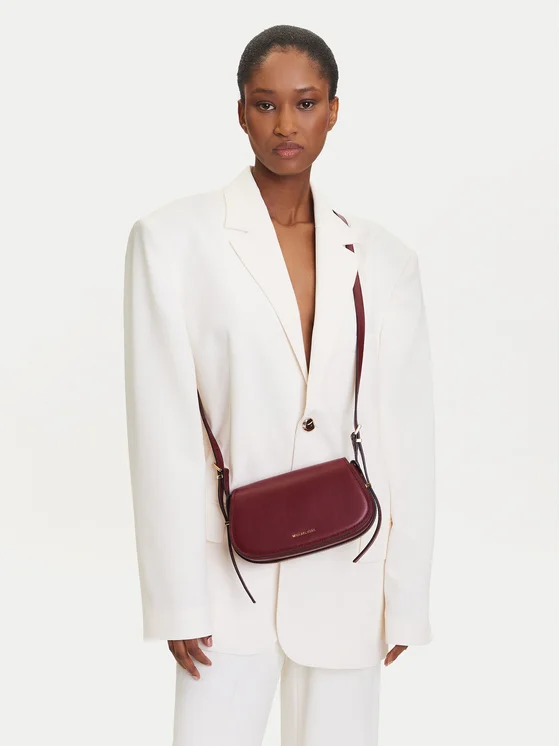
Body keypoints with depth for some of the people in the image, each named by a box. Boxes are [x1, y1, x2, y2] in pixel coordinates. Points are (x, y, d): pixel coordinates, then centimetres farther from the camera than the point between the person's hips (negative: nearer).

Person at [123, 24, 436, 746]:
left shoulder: (383, 259, 4)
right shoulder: (171, 239, -3)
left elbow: (406, 441, 4)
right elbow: (163, 433, -6)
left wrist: (405, 597, 3)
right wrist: (179, 600, -7)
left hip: (347, 578, 2)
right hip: (232, 575, -2)